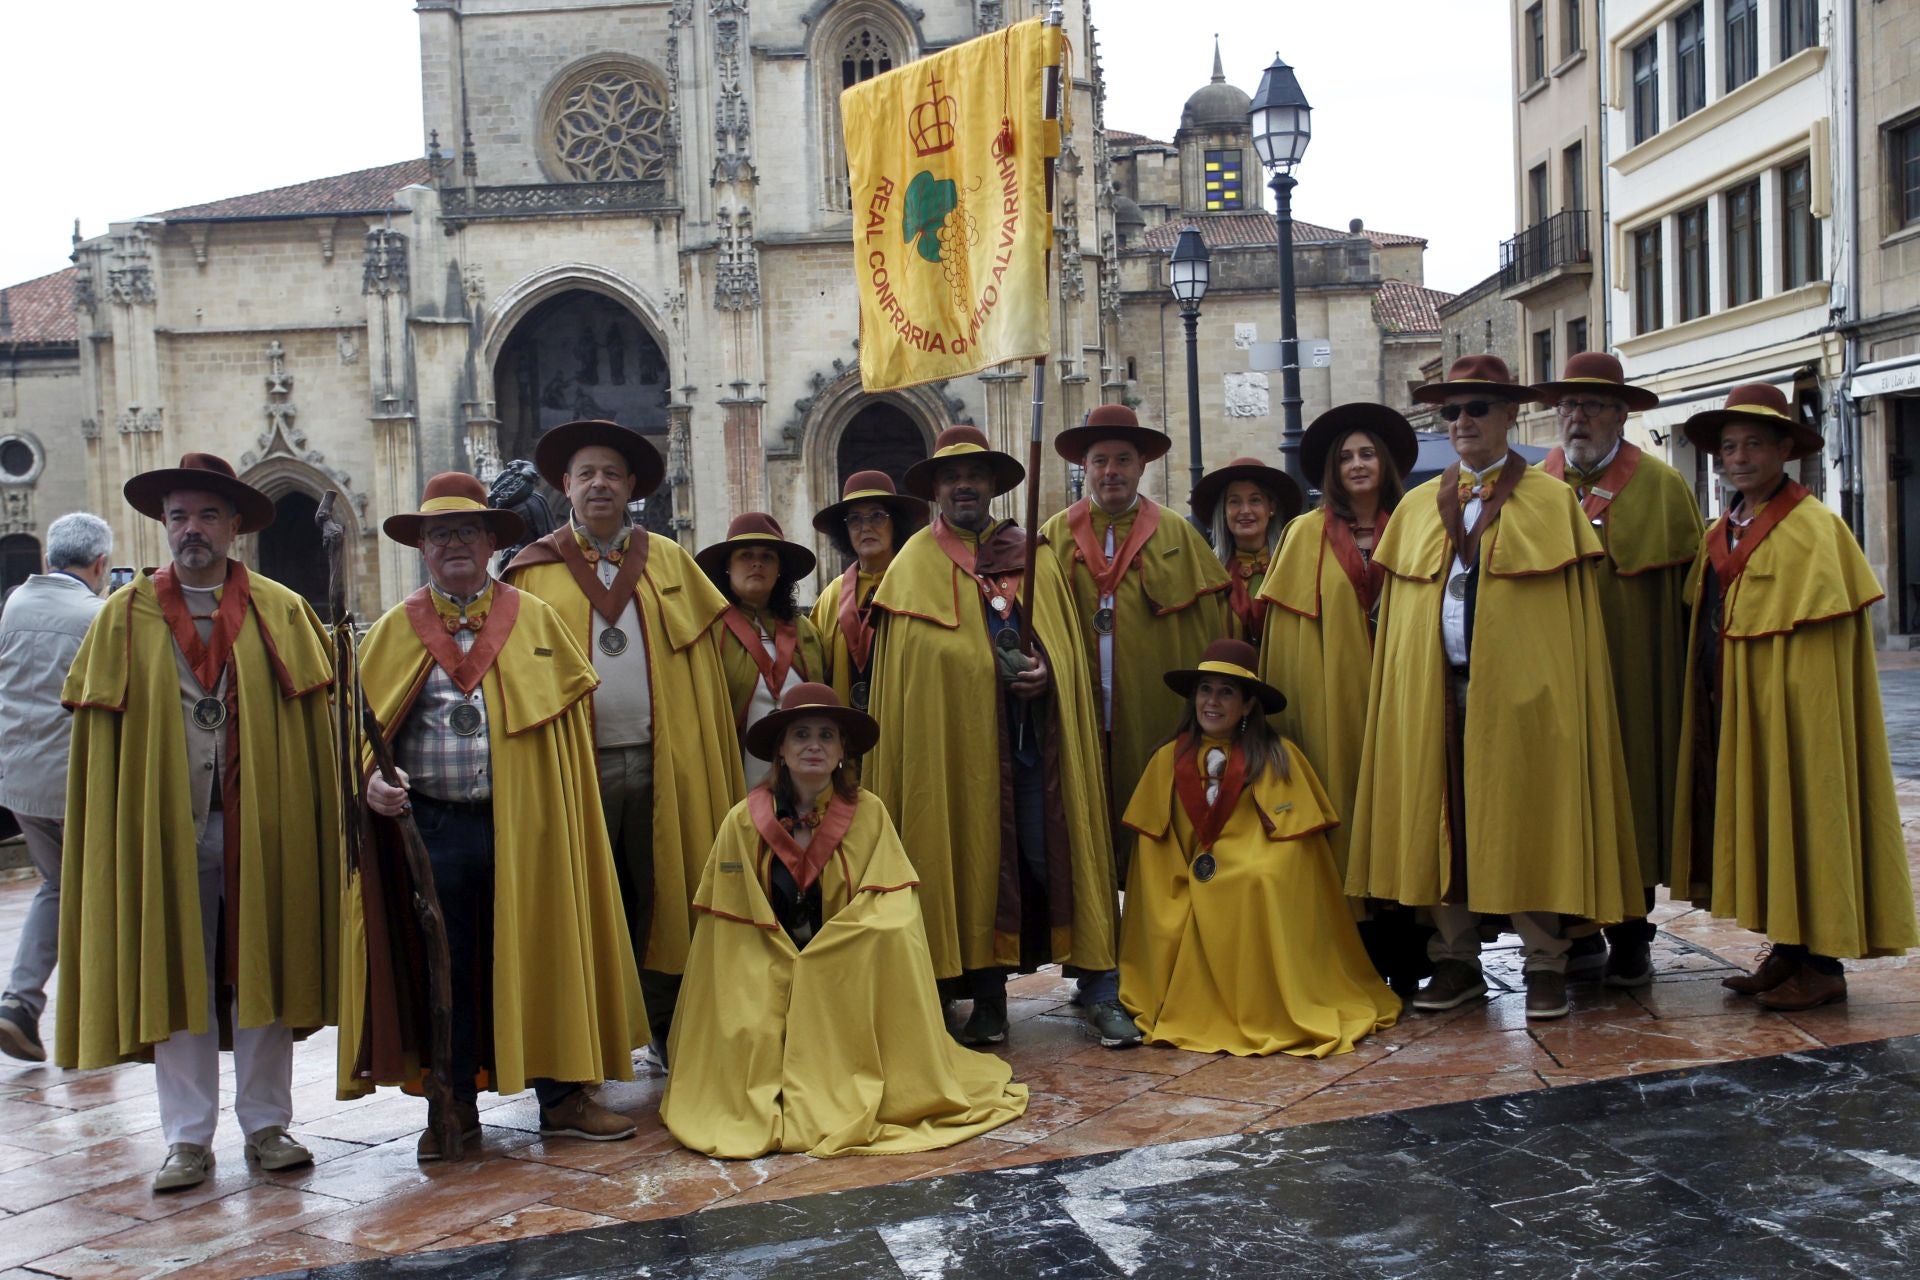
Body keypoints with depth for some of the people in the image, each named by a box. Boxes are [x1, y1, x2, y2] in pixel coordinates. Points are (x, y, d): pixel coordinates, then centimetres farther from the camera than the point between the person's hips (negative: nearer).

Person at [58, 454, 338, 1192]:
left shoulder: (282, 613, 6)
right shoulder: (124, 618, 6)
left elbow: (314, 722, 4)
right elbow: (99, 732, 5)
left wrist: (316, 822, -4)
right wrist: (119, 829, -3)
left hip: (259, 824, 0)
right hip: (166, 827, 0)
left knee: (263, 973, 6)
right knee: (174, 983, 4)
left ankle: (266, 1124, 17)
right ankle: (188, 1138, 14)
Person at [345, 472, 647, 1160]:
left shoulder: (537, 620, 8)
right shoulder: (393, 632, 9)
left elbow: (573, 714, 7)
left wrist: (564, 813, 0)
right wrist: (371, 779, -12)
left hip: (523, 825, 0)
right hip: (429, 826, 0)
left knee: (541, 955, 5)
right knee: (442, 968, 7)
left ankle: (561, 1096, 17)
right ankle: (453, 1107, 21)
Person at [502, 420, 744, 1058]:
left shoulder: (670, 562, 11)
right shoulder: (535, 569, 7)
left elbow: (703, 665, 10)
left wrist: (708, 761, 3)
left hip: (660, 761, 1)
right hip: (572, 764, -1)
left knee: (664, 897, 7)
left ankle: (669, 1029, 21)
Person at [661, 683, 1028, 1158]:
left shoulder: (869, 814, -5)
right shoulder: (744, 822, -6)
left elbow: (892, 910, -9)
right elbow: (730, 930, -3)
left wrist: (816, 964, -17)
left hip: (853, 985, 0)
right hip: (764, 979, 0)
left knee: (892, 936, -27)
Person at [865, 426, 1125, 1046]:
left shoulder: (1033, 558, 12)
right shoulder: (914, 566, 7)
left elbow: (1067, 643, 11)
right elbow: (902, 661, 2)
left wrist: (1045, 672, -10)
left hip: (1031, 737, 1)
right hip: (951, 744, -1)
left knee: (1057, 857, -2)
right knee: (970, 863, 3)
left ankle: (1100, 992, 4)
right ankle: (987, 1003, 13)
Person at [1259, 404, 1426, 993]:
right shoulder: (1307, 534, 6)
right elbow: (1288, 627, 2)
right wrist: (1290, 709, -6)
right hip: (1331, 698, -1)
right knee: (1345, 807, -2)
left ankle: (1405, 962, 8)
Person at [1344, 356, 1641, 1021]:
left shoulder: (1550, 500, 3)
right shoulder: (1417, 506, 13)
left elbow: (1570, 608, -4)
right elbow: (1399, 610, 12)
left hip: (1520, 687, -3)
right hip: (1434, 689, 4)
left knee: (1525, 823, 0)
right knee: (1441, 820, 6)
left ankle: (1545, 964, 11)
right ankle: (1456, 961, 16)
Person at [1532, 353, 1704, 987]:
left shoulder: (1663, 488, 2)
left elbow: (1689, 589, 0)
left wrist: (1686, 670, -6)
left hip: (1634, 675, -2)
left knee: (1631, 791, 4)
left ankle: (1630, 934, 14)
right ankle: (1578, 928, 16)